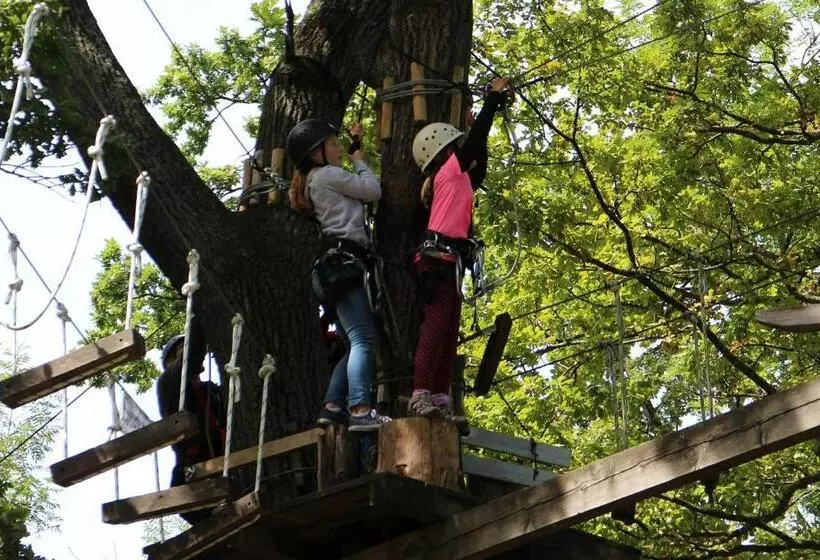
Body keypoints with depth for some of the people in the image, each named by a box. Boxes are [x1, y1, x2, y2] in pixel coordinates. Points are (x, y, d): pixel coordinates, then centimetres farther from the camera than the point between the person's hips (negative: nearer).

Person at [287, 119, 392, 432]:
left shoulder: (317, 182, 26)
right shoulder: (326, 175, -2)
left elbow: (357, 188, 31)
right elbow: (373, 191, -2)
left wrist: (356, 143, 33)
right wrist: (359, 158, 15)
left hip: (335, 267, 11)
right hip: (342, 262, -11)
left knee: (357, 343, 9)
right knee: (363, 338, -19)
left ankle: (333, 406, 1)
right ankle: (361, 411, -30)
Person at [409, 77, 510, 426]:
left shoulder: (456, 180, 25)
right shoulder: (450, 169, 1)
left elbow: (478, 170, 38)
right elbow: (476, 137, -4)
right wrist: (495, 97, 5)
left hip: (447, 260, 10)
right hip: (440, 256, -10)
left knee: (448, 332, 4)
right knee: (436, 325, -18)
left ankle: (440, 400, 0)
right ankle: (421, 395, -25)